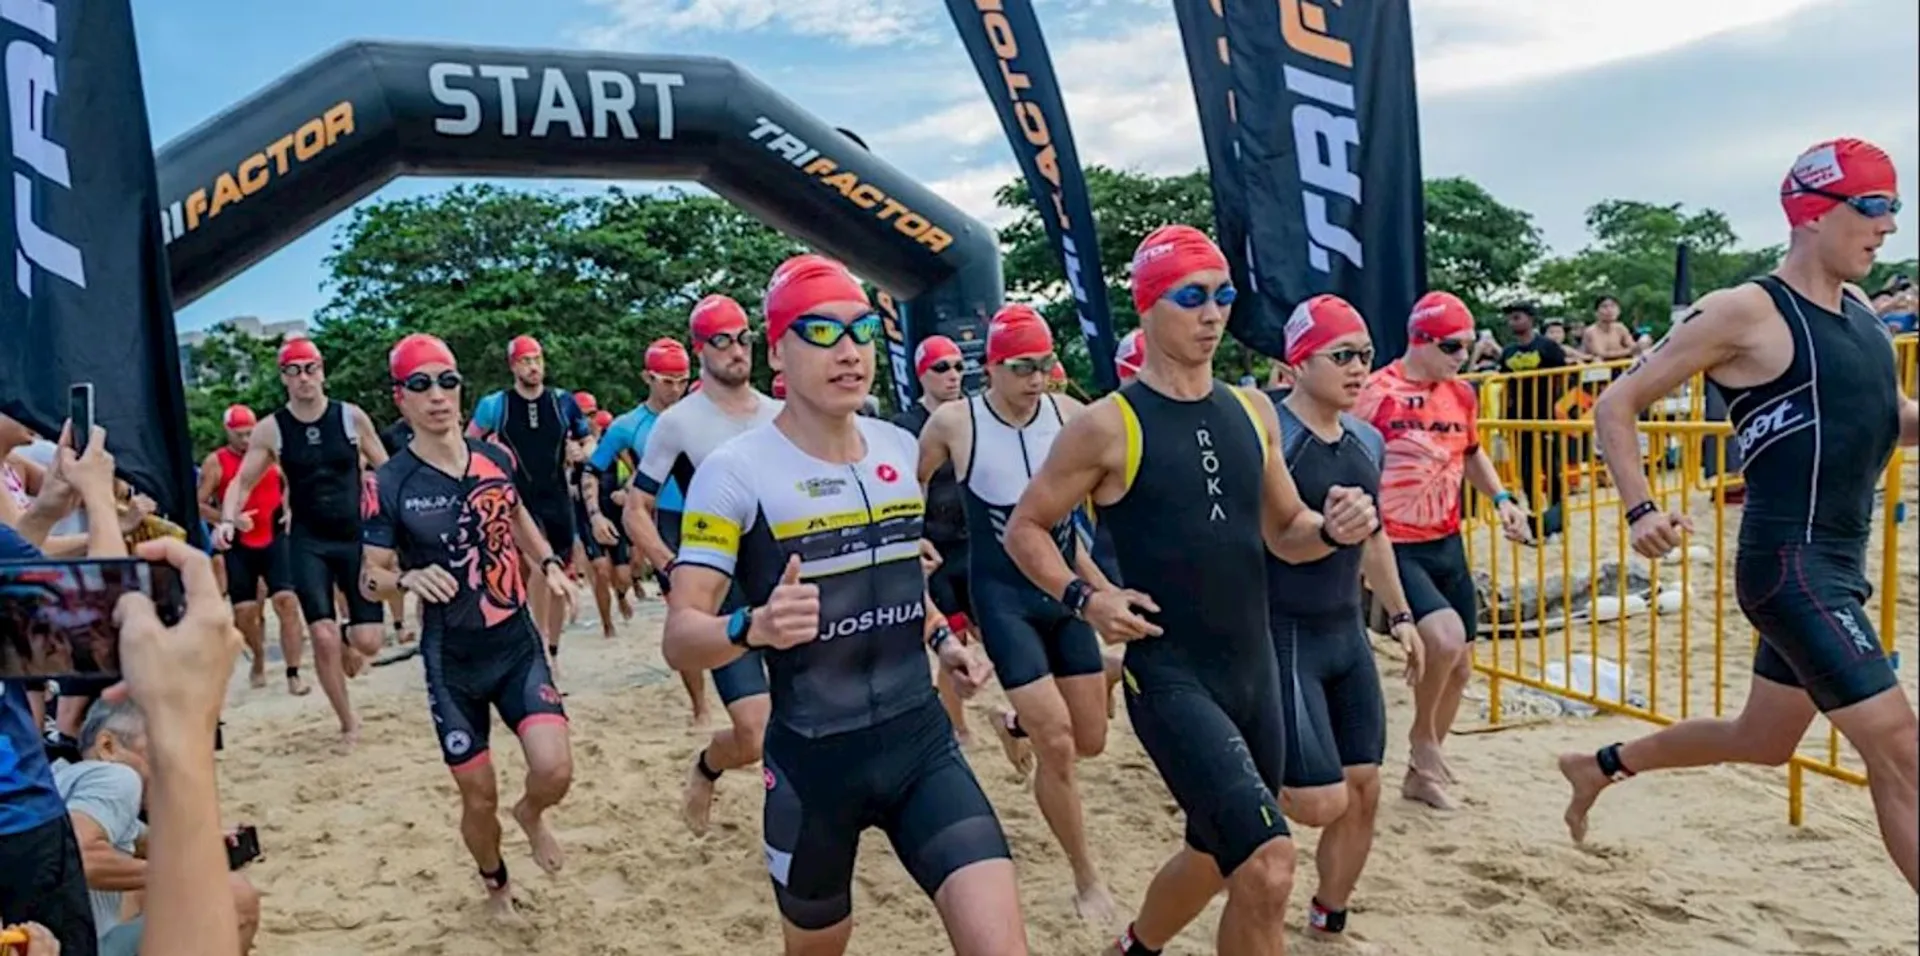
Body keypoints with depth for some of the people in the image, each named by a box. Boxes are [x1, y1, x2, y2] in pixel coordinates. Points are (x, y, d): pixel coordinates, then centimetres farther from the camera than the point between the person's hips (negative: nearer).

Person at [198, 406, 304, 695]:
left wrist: (289, 510, 1)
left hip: (274, 539, 0)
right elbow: (199, 505, -2)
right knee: (244, 610, 3)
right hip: (238, 546, 0)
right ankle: (259, 660, 33)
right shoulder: (215, 463, -2)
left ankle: (293, 675, -8)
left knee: (287, 601, -12)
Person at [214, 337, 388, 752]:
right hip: (307, 542, 0)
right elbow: (242, 482, 5)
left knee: (367, 642, -6)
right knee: (322, 637, -7)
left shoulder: (351, 416, -3)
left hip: (356, 538, 0)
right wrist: (228, 520, -14)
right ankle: (348, 723, 12)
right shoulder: (270, 429, -2)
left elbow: (385, 470, 4)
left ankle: (346, 644, 33)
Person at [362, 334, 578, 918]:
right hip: (452, 659, -2)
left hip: (518, 642, 2)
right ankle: (496, 886, 38)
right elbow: (372, 577, -5)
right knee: (479, 798, 7)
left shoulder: (497, 458, -1)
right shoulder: (389, 485, -11)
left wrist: (548, 564, 3)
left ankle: (531, 815, 22)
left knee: (554, 769, -15)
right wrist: (409, 579, -27)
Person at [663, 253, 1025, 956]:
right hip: (814, 759, -3)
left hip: (921, 740, 4)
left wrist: (940, 638, 6)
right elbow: (679, 639, -17)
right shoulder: (736, 471, -14)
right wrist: (754, 626, -37)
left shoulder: (901, 449, 4)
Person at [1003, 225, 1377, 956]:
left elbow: (1284, 533, 15)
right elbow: (1024, 529, -2)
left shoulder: (1252, 411, 6)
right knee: (1268, 862, -18)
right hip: (1169, 679, -6)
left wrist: (1334, 530, -7)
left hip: (1256, 674, 7)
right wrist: (1084, 600, -17)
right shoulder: (1107, 426, -10)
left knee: (1218, 854, 21)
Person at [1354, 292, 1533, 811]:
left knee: (1459, 668, 12)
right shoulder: (1375, 394, -15)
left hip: (1448, 544, 7)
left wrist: (1500, 498, 6)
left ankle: (1421, 773, 31)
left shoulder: (1462, 395, 6)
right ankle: (1422, 735, 3)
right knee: (1445, 638, -27)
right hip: (1394, 548, -7)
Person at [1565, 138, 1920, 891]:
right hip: (1789, 565, -9)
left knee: (1763, 740, 20)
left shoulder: (1858, 311, 11)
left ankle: (1601, 766, 39)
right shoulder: (1747, 311, -12)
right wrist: (1641, 509, -24)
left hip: (1841, 565, 9)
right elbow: (1616, 405, -11)